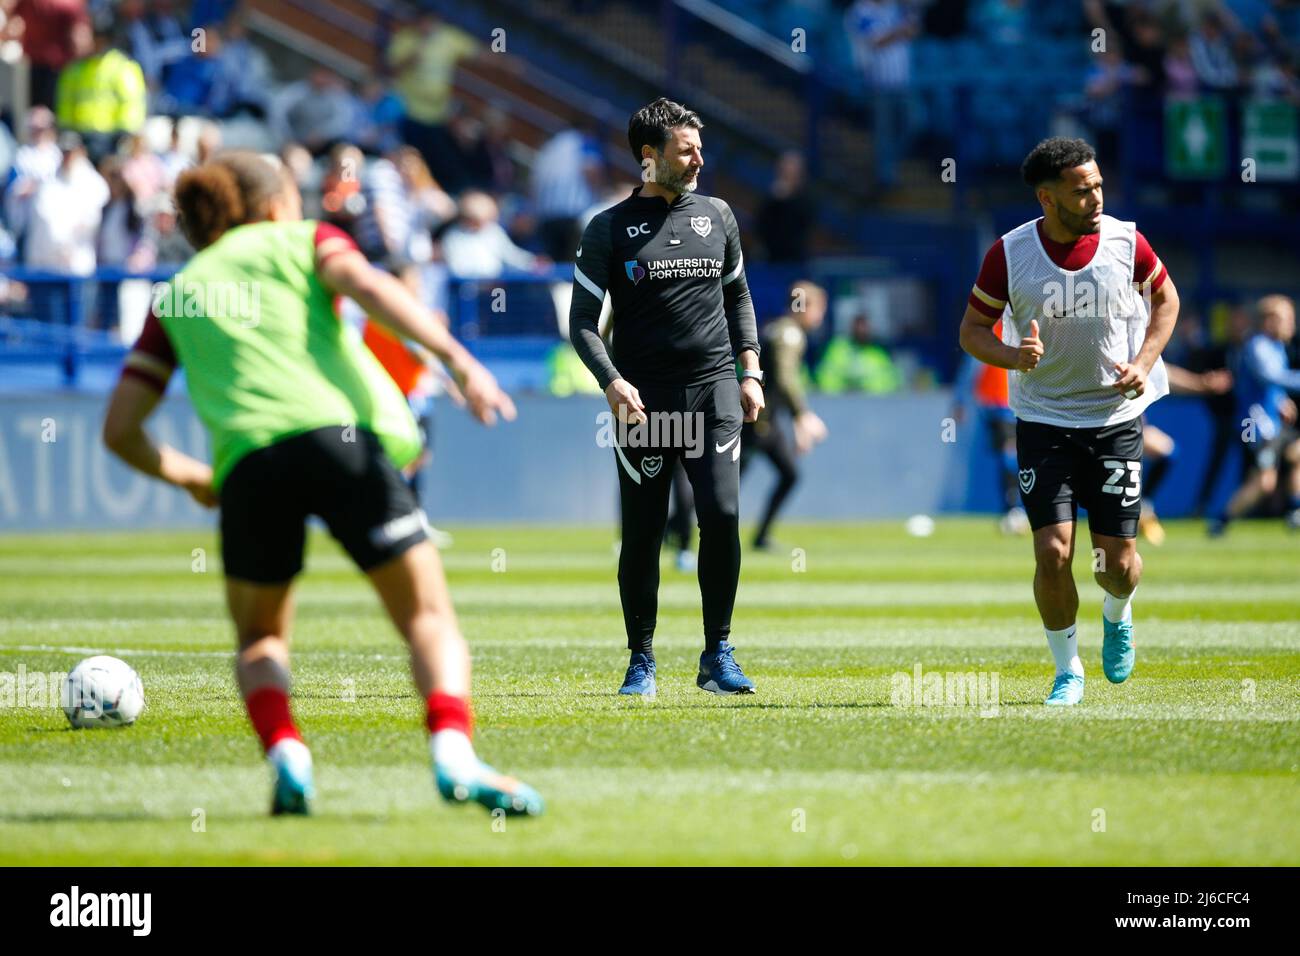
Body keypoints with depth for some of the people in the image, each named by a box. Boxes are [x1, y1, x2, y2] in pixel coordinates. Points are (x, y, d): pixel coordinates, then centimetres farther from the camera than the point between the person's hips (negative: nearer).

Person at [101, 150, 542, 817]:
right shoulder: (301, 239, 23)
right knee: (427, 617, 4)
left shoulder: (175, 298, 28)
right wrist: (455, 357, -10)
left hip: (246, 463, 2)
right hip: (340, 435, -2)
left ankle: (285, 757, -7)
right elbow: (368, 287, 0)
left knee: (260, 638, 22)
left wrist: (186, 476, 40)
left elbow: (119, 429, 23)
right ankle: (454, 753, -23)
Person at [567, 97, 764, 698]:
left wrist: (750, 371, 13)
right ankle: (641, 661, 11)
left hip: (714, 392, 2)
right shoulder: (608, 229, 1)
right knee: (642, 533, 0)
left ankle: (718, 654, -2)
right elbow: (582, 320, 1)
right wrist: (613, 383, -13)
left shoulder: (716, 215, 12)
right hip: (644, 400, -2)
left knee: (722, 516, -12)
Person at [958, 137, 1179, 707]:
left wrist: (1145, 362, -3)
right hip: (1043, 420, -1)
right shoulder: (1009, 254, -10)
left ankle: (1117, 617, 38)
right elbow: (972, 330, 0)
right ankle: (1068, 671, 10)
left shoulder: (1126, 242, -7)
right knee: (1052, 553, -11)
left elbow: (1166, 298, 12)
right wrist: (1012, 356, -21)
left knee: (1118, 562, 1)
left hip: (1115, 419, 1)